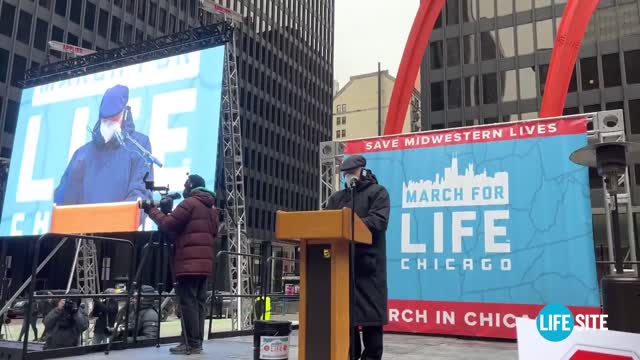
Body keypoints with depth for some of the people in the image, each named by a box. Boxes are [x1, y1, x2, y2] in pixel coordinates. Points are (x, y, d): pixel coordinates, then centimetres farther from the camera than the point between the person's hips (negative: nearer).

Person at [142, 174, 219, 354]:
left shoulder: (190, 203, -5)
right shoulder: (211, 207, 21)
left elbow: (168, 224, -8)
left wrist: (151, 210, 5)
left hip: (189, 262, -8)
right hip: (205, 263, 8)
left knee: (188, 302, -7)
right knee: (199, 302, 8)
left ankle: (191, 344, -7)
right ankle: (197, 342, 9)